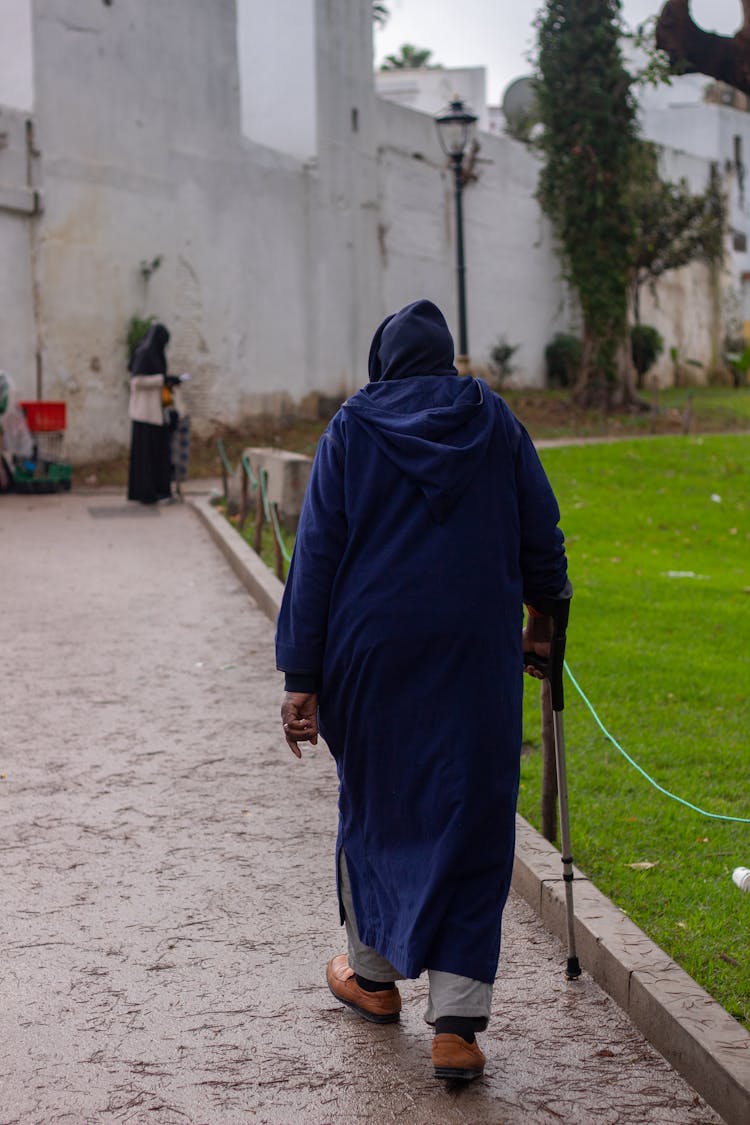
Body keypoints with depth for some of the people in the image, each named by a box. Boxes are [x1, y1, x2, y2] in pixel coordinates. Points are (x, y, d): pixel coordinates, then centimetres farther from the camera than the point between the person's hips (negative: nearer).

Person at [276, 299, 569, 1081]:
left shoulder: (351, 430, 1)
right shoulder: (494, 422, 4)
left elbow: (316, 555, -3)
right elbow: (541, 538, 8)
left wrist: (302, 678, -2)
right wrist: (542, 616, 26)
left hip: (372, 649, 0)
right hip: (476, 652, 0)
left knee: (374, 804, 19)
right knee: (469, 820, 1)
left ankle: (374, 973, 35)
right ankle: (456, 1024, -4)